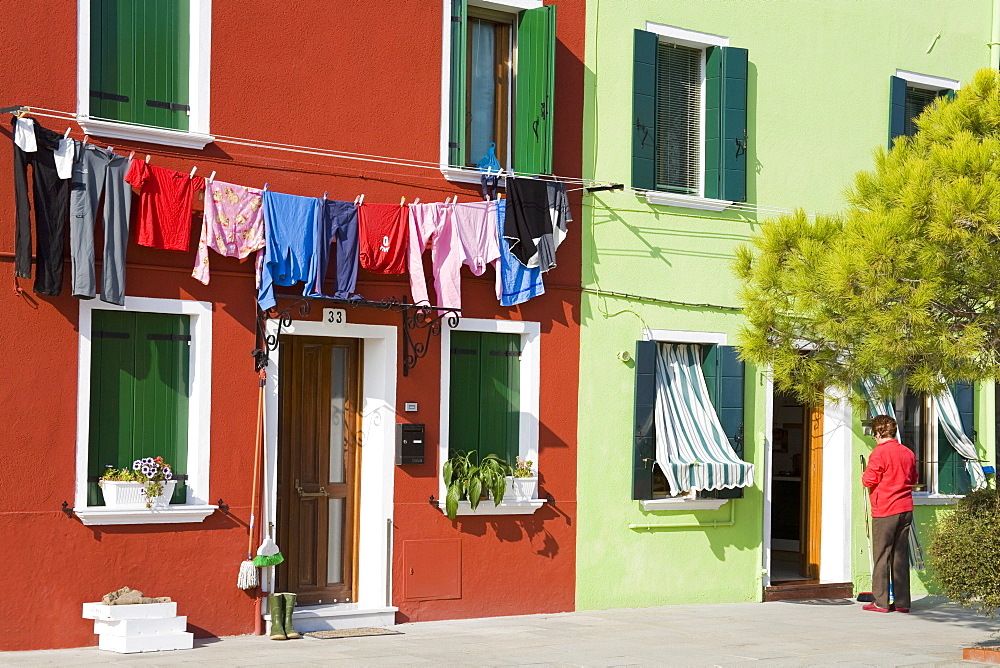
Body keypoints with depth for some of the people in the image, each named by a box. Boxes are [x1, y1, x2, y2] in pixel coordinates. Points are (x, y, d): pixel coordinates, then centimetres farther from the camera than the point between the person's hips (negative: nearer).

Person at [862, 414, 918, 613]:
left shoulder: (879, 452, -10)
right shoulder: (908, 452, 10)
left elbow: (870, 480, -12)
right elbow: (913, 479, 20)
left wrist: (864, 476, 9)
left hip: (885, 511, -6)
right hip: (905, 509, 6)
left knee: (881, 556, -1)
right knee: (901, 556, 9)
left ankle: (881, 602, -1)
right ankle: (902, 602, 9)